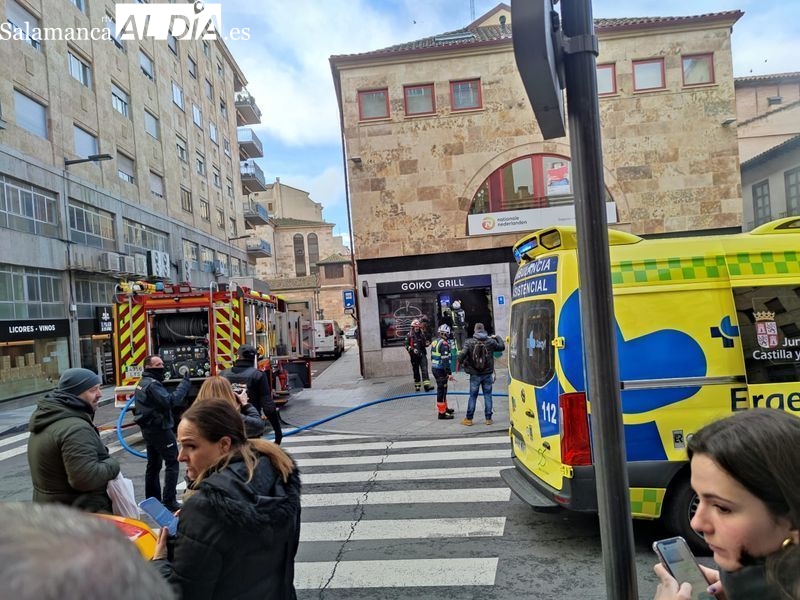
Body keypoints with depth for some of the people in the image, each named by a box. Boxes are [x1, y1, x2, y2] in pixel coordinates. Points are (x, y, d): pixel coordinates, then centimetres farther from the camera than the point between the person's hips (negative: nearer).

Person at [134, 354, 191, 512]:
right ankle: (170, 502, -7)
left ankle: (152, 499, 22)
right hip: (159, 428, -10)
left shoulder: (143, 382, 13)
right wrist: (185, 382, -31)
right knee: (172, 462, -6)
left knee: (154, 463, 15)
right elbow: (171, 401, -31)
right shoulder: (152, 384, -19)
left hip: (149, 428, 10)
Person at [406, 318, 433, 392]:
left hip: (422, 354, 2)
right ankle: (417, 385, 19)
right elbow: (406, 345, -4)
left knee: (424, 369, -9)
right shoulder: (409, 335, -3)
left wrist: (427, 343, -1)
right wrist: (412, 349, -19)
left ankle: (427, 385, -17)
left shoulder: (422, 334, 9)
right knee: (416, 371, 8)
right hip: (414, 355, -2)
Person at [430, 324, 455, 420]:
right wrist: (449, 373, -22)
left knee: (442, 389, 22)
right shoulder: (444, 344, -18)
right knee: (441, 390, -4)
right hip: (441, 370, -9)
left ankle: (445, 408, 36)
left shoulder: (434, 342, 11)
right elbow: (445, 360, -23)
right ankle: (441, 413, 0)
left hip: (434, 368, 10)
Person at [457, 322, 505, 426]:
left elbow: (462, 355, -18)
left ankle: (469, 419, 13)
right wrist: (497, 337, 27)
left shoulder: (470, 342, -12)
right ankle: (488, 418, 13)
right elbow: (502, 347, 11)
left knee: (473, 396, 8)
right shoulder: (491, 341, -6)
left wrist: (460, 363, 2)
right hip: (487, 374, 1)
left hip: (474, 374, -1)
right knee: (487, 395, 10)